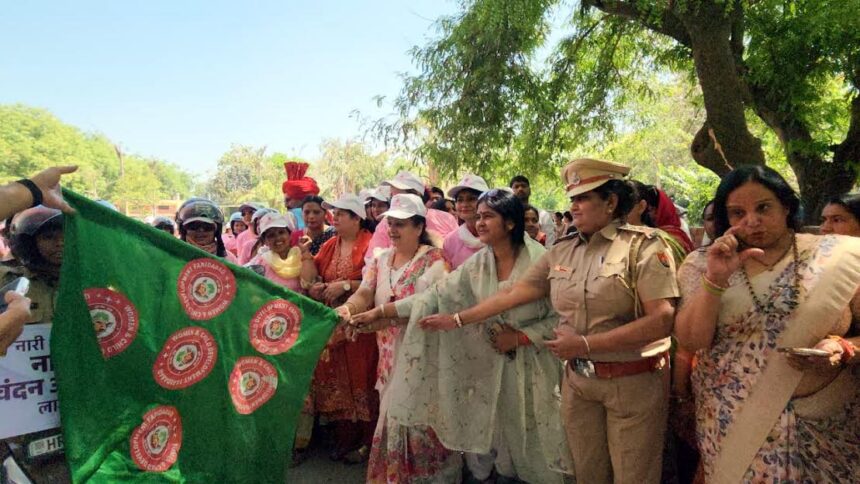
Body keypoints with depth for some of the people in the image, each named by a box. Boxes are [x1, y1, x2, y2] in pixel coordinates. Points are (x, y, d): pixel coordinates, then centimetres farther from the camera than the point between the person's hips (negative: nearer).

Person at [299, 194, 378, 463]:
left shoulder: (369, 245, -9)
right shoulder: (329, 246, 12)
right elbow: (311, 281, 7)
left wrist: (345, 285, -18)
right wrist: (306, 255, -5)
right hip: (332, 324, 6)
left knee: (360, 380, 0)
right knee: (336, 380, 10)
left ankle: (366, 442, 16)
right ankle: (344, 438, 26)